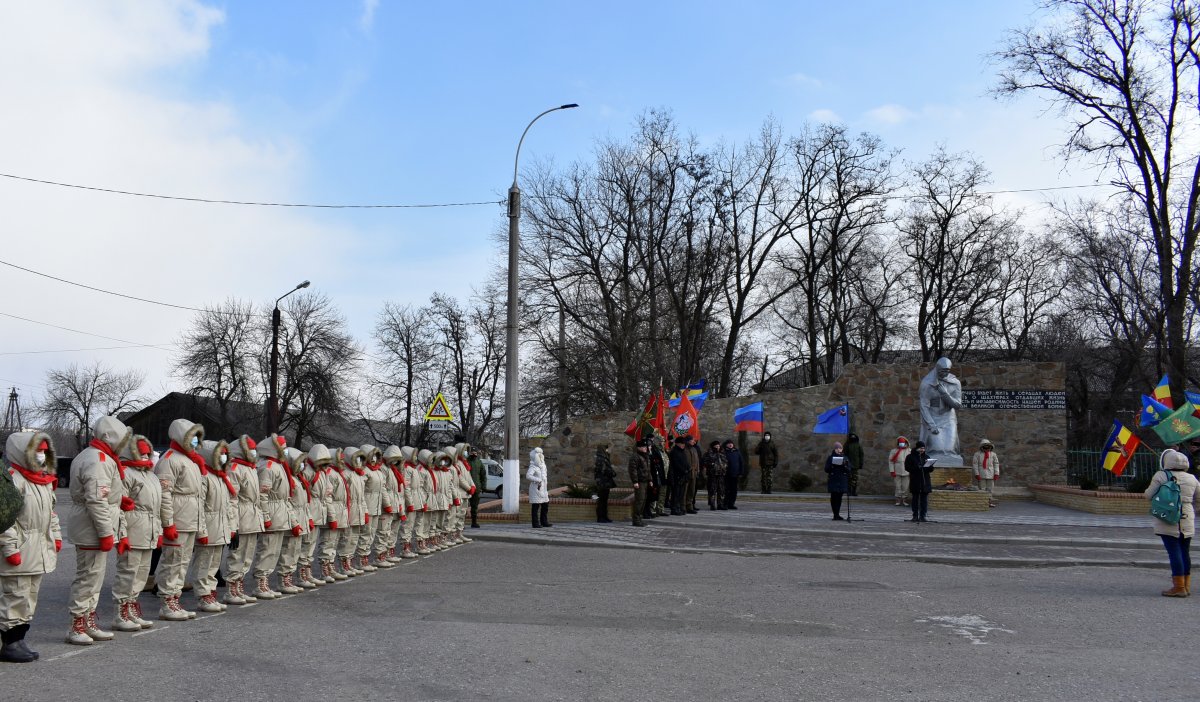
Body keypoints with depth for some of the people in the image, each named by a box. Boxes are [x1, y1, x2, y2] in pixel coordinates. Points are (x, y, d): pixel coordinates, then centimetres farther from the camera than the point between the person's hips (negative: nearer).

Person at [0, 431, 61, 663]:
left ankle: (19, 639, 23)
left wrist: (55, 537, 19)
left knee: (30, 598, 14)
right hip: (19, 552, -9)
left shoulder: (45, 480, 16)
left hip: (40, 550, 9)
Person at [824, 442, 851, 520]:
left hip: (842, 481, 2)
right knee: (834, 497, -7)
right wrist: (832, 465, -16)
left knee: (839, 498, 3)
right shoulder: (830, 458, 4)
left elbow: (849, 470, 5)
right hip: (833, 481, -2)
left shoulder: (845, 458, 9)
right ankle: (836, 515, -5)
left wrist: (844, 465, -13)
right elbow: (826, 470, 1)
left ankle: (837, 515, 11)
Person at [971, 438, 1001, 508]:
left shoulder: (993, 454, 8)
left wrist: (996, 473, 3)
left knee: (990, 488, 5)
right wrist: (977, 474, -9)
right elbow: (975, 464, -3)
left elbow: (996, 464, 11)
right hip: (981, 474, -3)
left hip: (990, 474, 3)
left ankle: (990, 502, 9)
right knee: (982, 489, -2)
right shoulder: (977, 454, -2)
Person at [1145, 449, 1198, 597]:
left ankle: (1179, 587, -7)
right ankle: (1186, 586, 20)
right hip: (1187, 520, 5)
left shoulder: (1161, 476, -8)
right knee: (1185, 552, 13)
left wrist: (1148, 489, 15)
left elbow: (1149, 495, -5)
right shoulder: (1192, 479, 7)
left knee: (1174, 552, -6)